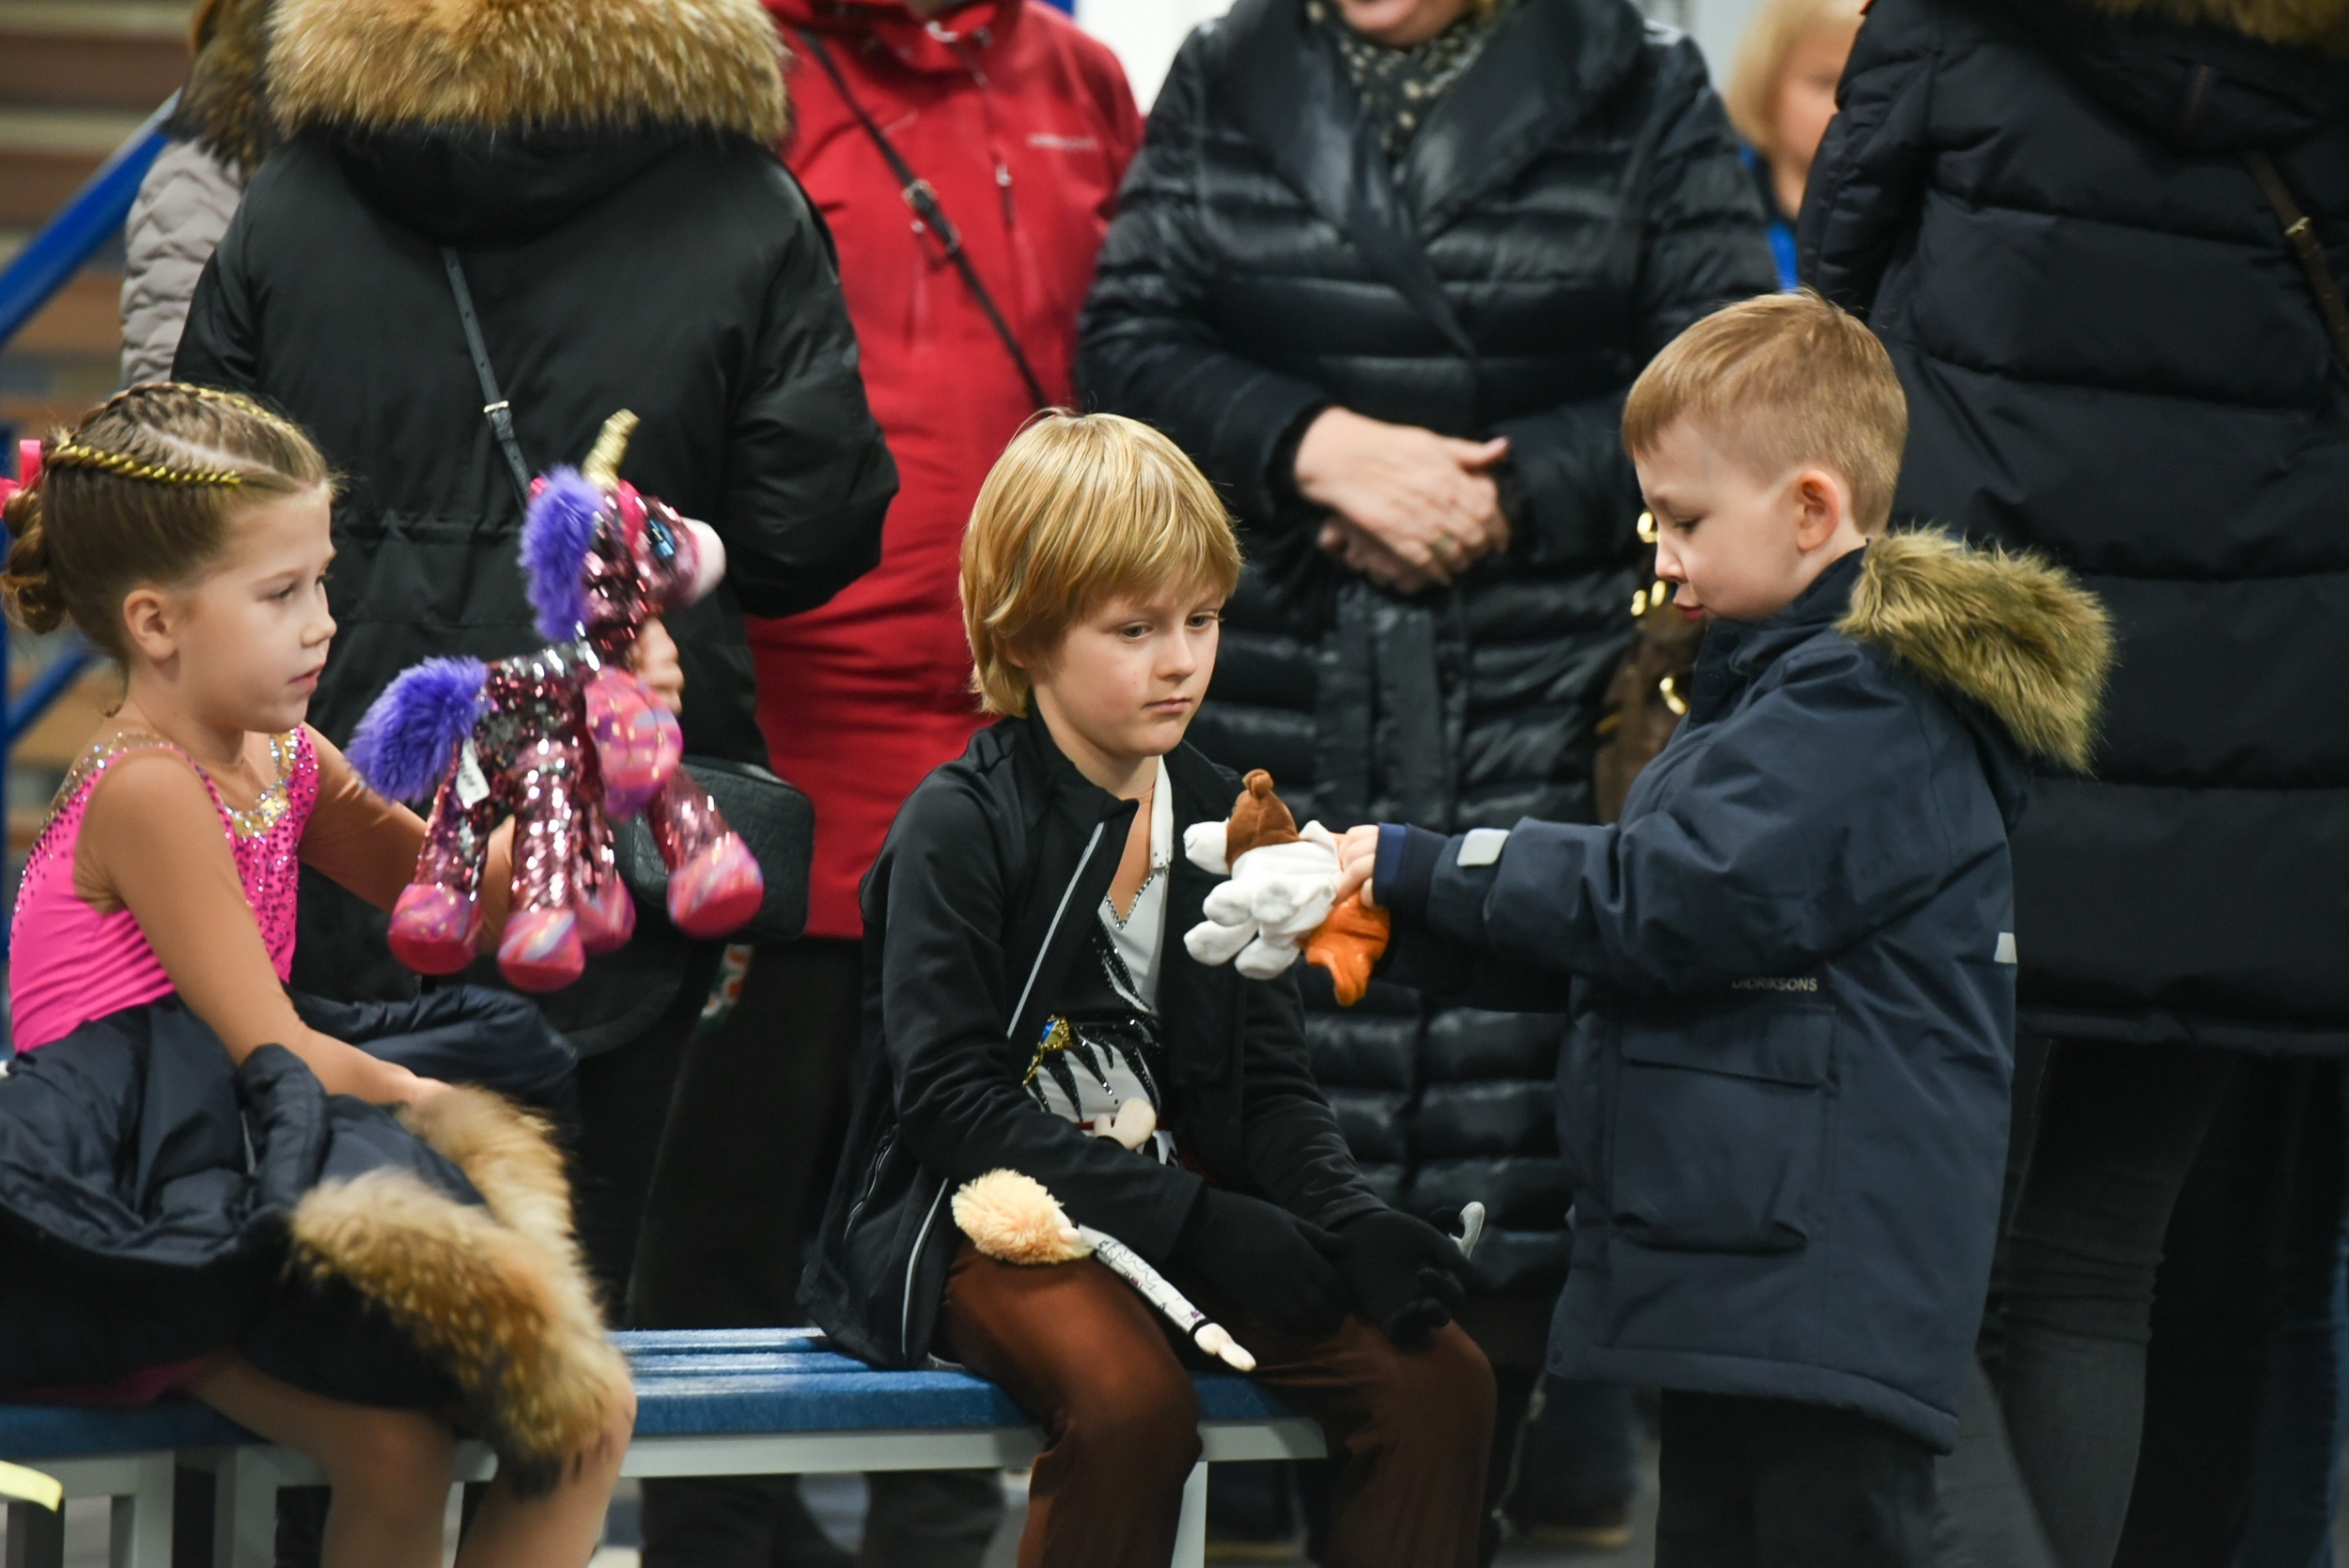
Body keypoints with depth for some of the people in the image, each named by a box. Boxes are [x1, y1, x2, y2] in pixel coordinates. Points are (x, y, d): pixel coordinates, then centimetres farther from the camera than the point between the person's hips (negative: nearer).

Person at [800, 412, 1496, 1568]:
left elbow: (1272, 1085, 11)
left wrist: (1352, 1223, -11)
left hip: (1185, 1200, 6)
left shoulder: (1223, 822, 11)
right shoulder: (958, 826, -8)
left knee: (1438, 1378, -13)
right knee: (1132, 1401, -35)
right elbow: (950, 1102, -16)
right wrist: (1191, 1219, -22)